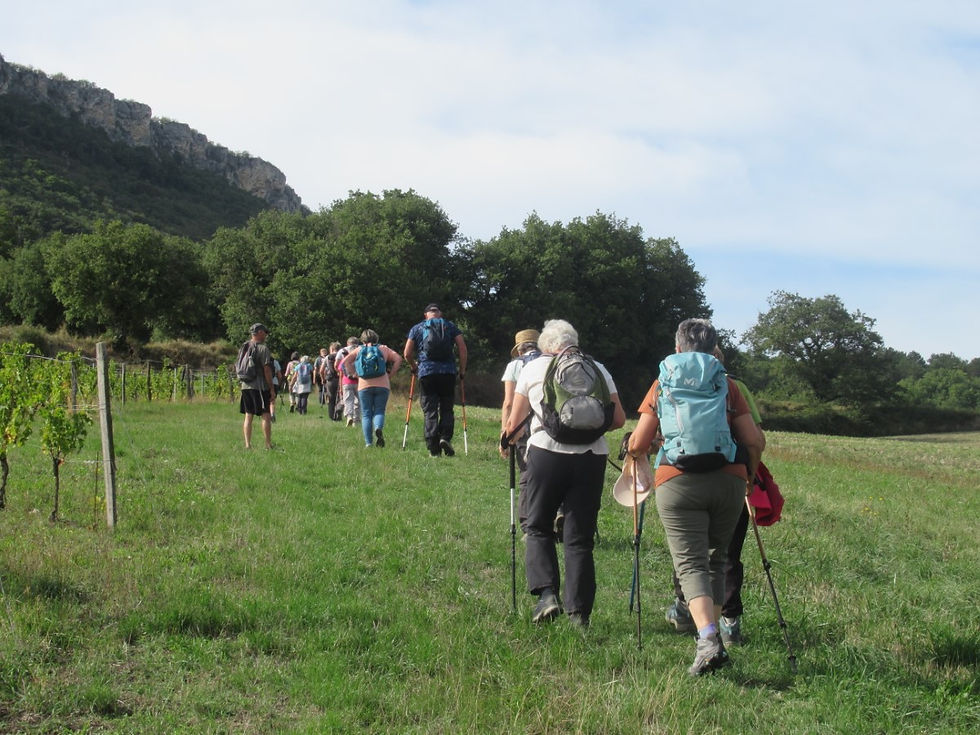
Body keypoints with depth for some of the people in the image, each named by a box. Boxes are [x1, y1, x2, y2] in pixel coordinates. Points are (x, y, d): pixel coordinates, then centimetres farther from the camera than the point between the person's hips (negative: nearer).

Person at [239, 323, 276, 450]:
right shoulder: (263, 348, -9)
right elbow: (267, 369, -13)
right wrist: (272, 389, -10)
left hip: (245, 386, 7)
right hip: (260, 387, -6)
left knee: (248, 416, 9)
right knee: (266, 416, -2)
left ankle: (247, 445, 7)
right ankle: (268, 445, -3)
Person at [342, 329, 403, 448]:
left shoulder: (359, 350, 12)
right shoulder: (383, 348, 13)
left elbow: (345, 361, 1)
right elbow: (398, 358, 4)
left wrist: (354, 373, 8)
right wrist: (391, 373, 9)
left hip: (364, 386, 0)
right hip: (382, 385, 0)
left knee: (366, 414, 5)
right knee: (379, 411, 6)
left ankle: (368, 443, -2)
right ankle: (379, 428, -27)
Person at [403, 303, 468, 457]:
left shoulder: (417, 329, 14)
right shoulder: (450, 326, 14)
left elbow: (407, 354, 8)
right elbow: (462, 348, 3)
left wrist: (414, 367, 26)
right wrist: (462, 370, 12)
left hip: (426, 373, 0)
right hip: (448, 372, 0)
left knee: (429, 411, 2)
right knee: (446, 409, 11)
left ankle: (433, 448, -3)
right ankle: (445, 437, -12)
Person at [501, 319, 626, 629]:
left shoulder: (533, 368, 10)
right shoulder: (597, 368, 13)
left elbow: (514, 423, 14)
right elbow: (619, 419, 9)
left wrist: (507, 438, 35)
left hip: (547, 453, -2)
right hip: (591, 457, 2)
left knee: (538, 527, 14)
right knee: (580, 536, 8)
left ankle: (546, 592, -4)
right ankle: (579, 612, 6)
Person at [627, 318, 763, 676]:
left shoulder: (663, 385, 9)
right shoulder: (727, 385, 12)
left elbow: (638, 444, 4)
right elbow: (753, 441, 6)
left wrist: (635, 450, 28)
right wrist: (748, 477, 25)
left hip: (678, 482, -2)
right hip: (728, 481, 2)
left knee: (691, 563, -6)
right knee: (716, 560, 18)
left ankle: (708, 639, -24)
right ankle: (710, 633, 22)